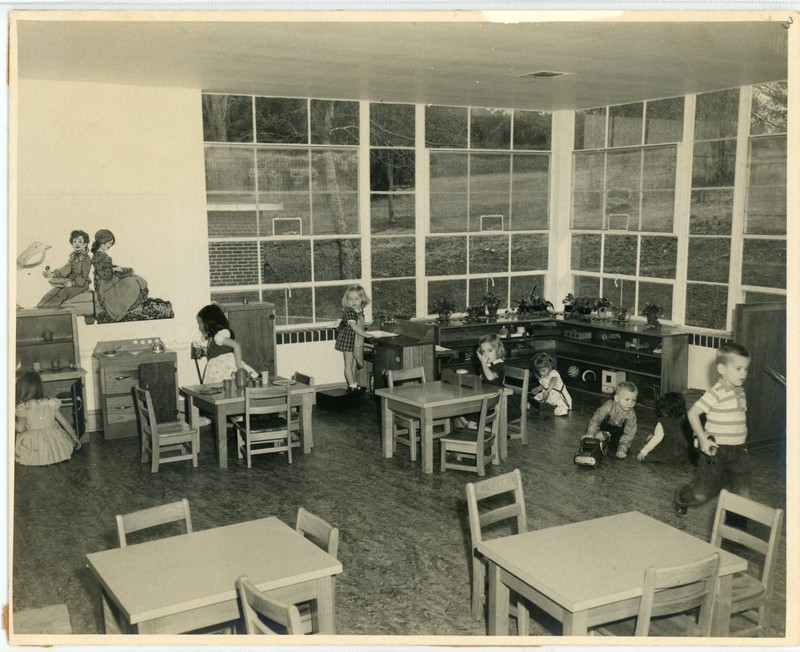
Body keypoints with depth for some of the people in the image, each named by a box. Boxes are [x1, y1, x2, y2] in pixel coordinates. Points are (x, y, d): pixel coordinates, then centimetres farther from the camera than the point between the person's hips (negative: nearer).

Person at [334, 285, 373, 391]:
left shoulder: (360, 310, 6)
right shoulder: (349, 311, -19)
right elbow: (354, 326, -27)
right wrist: (365, 334, -29)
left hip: (357, 342, 8)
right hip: (348, 340, -8)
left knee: (354, 364, 14)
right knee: (348, 364, -1)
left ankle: (355, 383, 21)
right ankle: (352, 385, 1)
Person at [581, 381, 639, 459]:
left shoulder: (631, 414, -26)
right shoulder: (609, 406, -32)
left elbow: (629, 433, -24)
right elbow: (596, 417, -33)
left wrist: (622, 449, -29)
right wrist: (590, 433, -43)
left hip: (619, 430, 2)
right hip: (605, 426, -2)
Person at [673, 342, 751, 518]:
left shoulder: (740, 392, 8)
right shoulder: (716, 393, -18)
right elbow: (692, 413, -18)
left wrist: (741, 441, 14)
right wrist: (703, 440, -18)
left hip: (738, 450, 7)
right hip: (716, 451, -7)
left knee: (743, 493, 0)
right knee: (703, 493, 1)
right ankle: (680, 498, 32)